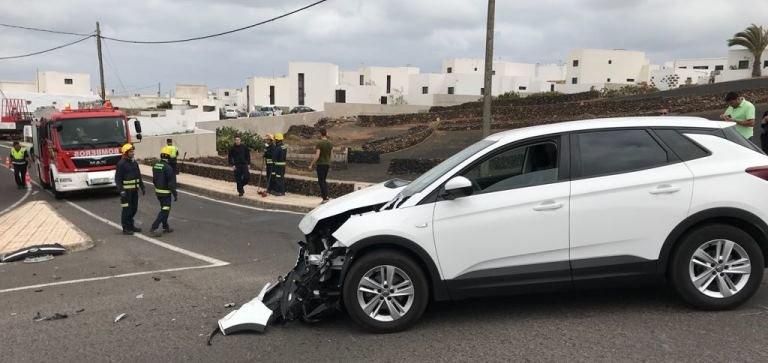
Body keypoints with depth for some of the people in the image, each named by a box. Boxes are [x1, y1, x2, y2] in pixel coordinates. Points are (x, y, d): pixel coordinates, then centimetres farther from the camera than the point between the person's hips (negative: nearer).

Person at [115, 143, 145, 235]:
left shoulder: (134, 163, 11)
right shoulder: (121, 164, -11)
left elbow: (139, 176, 18)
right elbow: (117, 178, -13)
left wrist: (142, 187, 14)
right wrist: (121, 190, -20)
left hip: (134, 190, 7)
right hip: (126, 190, -7)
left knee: (134, 208, 12)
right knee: (127, 209, -3)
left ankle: (131, 226, 25)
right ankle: (125, 228, 5)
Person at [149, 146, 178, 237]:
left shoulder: (156, 165, 4)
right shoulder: (168, 168, -22)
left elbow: (154, 179, 13)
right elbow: (171, 183, -21)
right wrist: (175, 194, -14)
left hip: (158, 191, 9)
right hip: (165, 192, -9)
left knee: (164, 209, 21)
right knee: (164, 211, -4)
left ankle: (165, 227, 29)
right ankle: (153, 229, -10)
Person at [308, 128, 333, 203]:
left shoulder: (319, 143, -14)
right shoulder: (330, 144, 6)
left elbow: (317, 156, -18)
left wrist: (311, 165, -12)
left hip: (321, 164, -7)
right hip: (328, 164, 7)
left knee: (321, 181, 0)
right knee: (324, 180, 17)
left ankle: (325, 198, -3)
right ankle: (326, 195, 11)